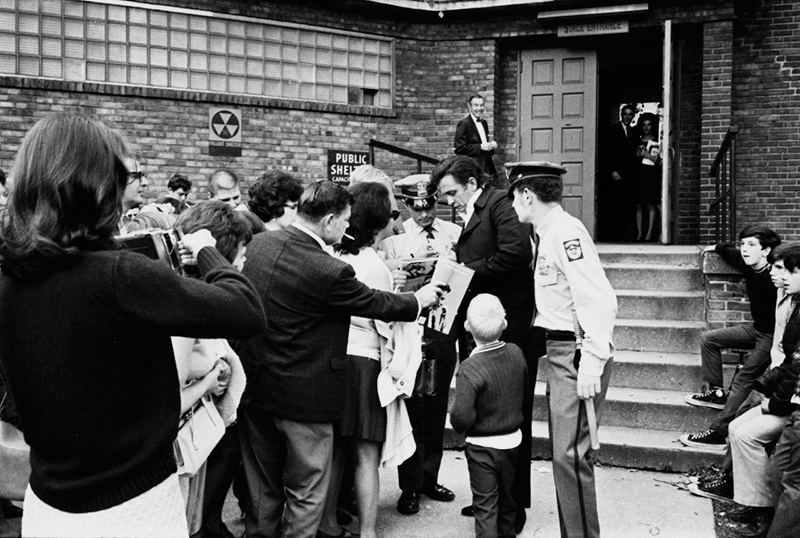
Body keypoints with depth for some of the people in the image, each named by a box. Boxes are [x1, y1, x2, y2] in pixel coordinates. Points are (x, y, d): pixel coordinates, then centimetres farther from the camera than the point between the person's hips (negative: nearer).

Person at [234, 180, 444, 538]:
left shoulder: (257, 244, -4)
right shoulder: (331, 271, -24)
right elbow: (379, 305, -9)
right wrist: (421, 299, 8)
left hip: (253, 386, 7)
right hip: (303, 397, -7)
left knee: (263, 489, 22)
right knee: (305, 494, 11)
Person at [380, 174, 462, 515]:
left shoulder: (455, 234, 6)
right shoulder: (394, 237, 0)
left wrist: (443, 259, -13)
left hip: (444, 324, 3)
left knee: (437, 406, 13)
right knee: (412, 405, 3)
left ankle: (430, 477, 29)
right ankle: (410, 487, 15)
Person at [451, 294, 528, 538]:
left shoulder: (469, 368, -26)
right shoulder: (516, 353, -7)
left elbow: (462, 416, -28)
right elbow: (524, 391, 8)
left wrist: (459, 426, -6)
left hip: (482, 445, -6)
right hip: (513, 438, 6)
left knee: (485, 504, 7)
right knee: (506, 494, 26)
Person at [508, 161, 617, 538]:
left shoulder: (566, 232, -16)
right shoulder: (548, 232, 13)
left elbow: (598, 300, -23)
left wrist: (592, 362, -25)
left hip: (577, 355, -10)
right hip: (559, 351, 10)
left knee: (570, 454, -7)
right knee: (562, 452, 17)